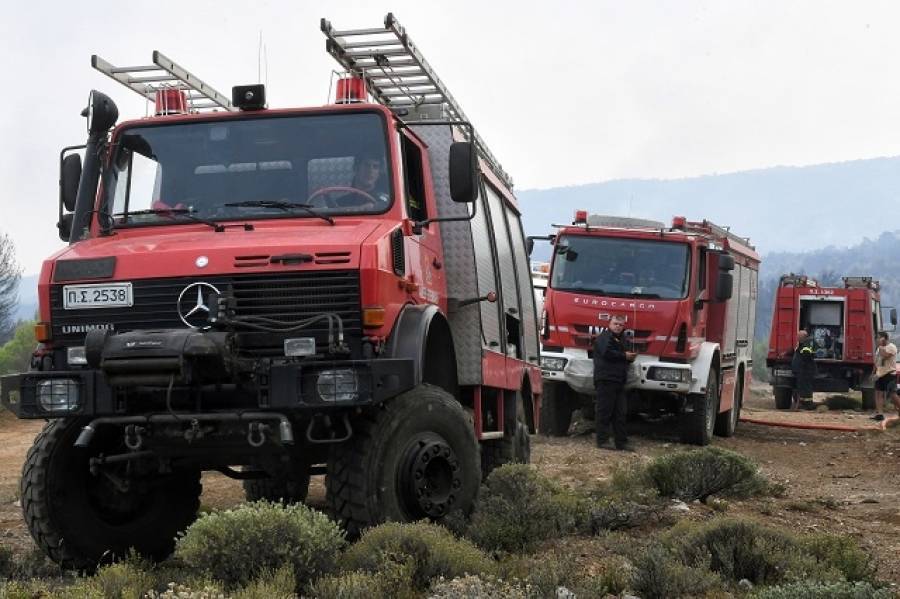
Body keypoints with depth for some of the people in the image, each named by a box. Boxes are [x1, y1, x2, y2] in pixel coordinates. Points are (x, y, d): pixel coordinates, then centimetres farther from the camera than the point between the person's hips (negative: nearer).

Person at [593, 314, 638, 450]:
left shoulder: (621, 340, 24)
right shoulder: (604, 337, -4)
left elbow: (623, 359, 30)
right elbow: (606, 352, -21)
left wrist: (631, 357, 6)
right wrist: (624, 356, -11)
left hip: (618, 381, 9)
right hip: (606, 379, -9)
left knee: (620, 413, 7)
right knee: (605, 412, -7)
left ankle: (621, 442, 10)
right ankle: (602, 441, -5)